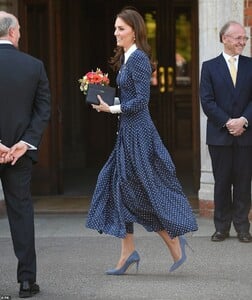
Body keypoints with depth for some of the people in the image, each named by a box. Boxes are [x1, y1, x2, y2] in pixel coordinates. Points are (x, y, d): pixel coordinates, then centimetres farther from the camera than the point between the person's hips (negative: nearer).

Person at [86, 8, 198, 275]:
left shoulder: (138, 59, -14)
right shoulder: (126, 58, 14)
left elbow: (141, 100, -20)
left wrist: (112, 109, -16)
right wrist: (107, 102, 7)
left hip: (138, 132, -10)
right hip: (128, 132, 10)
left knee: (143, 193, -4)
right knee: (122, 189, 7)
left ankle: (174, 241, 9)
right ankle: (127, 252, 9)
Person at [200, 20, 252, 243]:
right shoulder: (210, 67, 3)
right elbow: (207, 101, -4)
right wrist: (227, 122, -13)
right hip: (219, 135, -1)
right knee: (222, 182, 5)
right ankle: (222, 227, 12)